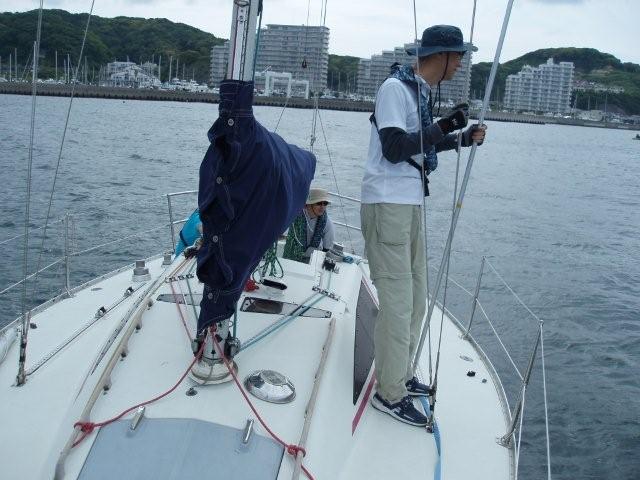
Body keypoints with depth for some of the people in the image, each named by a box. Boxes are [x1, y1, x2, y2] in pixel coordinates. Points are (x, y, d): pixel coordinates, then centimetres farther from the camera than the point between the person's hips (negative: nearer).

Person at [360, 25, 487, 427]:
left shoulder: (423, 91, 14)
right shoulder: (396, 87, -12)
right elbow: (394, 148, -20)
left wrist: (463, 139, 17)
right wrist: (444, 126, -18)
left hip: (410, 204, 10)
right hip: (387, 203, -9)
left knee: (416, 297, 16)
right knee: (398, 300, -6)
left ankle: (402, 376, 30)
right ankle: (391, 394, 6)